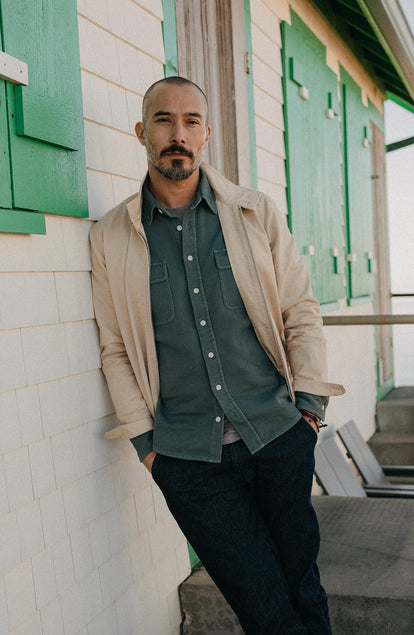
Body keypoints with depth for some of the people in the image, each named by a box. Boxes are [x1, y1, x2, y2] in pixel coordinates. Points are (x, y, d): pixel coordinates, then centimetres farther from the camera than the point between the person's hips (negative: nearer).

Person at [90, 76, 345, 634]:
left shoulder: (258, 214, 4)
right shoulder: (111, 237, 2)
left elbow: (301, 313, 7)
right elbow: (115, 349, 4)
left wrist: (311, 404, 1)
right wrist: (145, 441, 1)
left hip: (280, 436, 1)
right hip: (187, 457, -1)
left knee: (301, 582, 14)